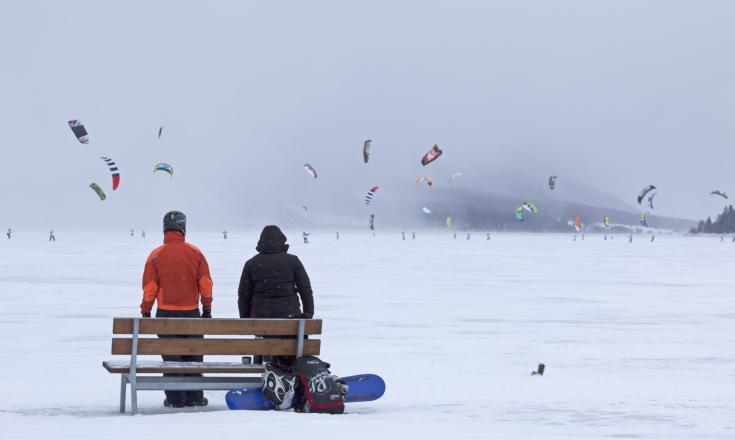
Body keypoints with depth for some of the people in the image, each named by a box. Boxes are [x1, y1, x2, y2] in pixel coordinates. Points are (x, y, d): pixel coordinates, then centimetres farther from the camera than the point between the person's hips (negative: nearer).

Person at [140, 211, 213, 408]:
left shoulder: (156, 255, -5)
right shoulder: (195, 253, -1)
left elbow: (149, 288, -3)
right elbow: (205, 283, 2)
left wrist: (145, 311, 7)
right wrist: (207, 309, 12)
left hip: (166, 312, -1)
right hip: (192, 313, 1)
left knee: (171, 356, 5)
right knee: (193, 355, 10)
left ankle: (175, 399, 3)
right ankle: (194, 397, 11)